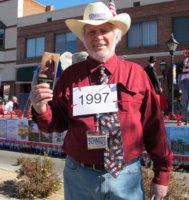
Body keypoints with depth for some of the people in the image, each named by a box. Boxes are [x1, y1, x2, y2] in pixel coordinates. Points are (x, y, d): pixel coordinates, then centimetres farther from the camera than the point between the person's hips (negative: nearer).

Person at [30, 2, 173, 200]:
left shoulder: (136, 73, -4)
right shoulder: (70, 75, -1)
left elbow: (153, 126, -1)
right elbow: (58, 122, 4)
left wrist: (161, 174, 4)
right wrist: (42, 110, -18)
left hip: (126, 176, 0)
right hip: (79, 176, 1)